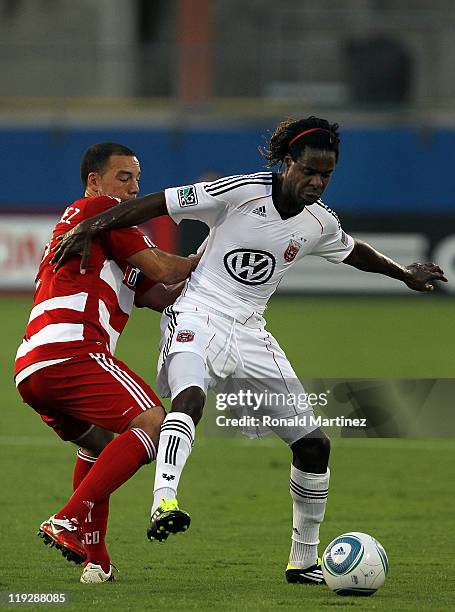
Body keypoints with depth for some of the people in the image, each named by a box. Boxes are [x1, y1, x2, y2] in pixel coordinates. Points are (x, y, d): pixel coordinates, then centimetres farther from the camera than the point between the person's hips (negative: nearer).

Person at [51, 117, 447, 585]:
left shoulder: (320, 222, 4)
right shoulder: (241, 192, -14)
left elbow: (354, 252, 28)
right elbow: (156, 204, -13)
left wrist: (405, 274, 38)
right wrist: (89, 230, -17)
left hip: (250, 333, 6)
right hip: (199, 317, -6)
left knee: (314, 443, 4)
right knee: (190, 397, -39)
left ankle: (304, 561, 17)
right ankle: (163, 502, -58)